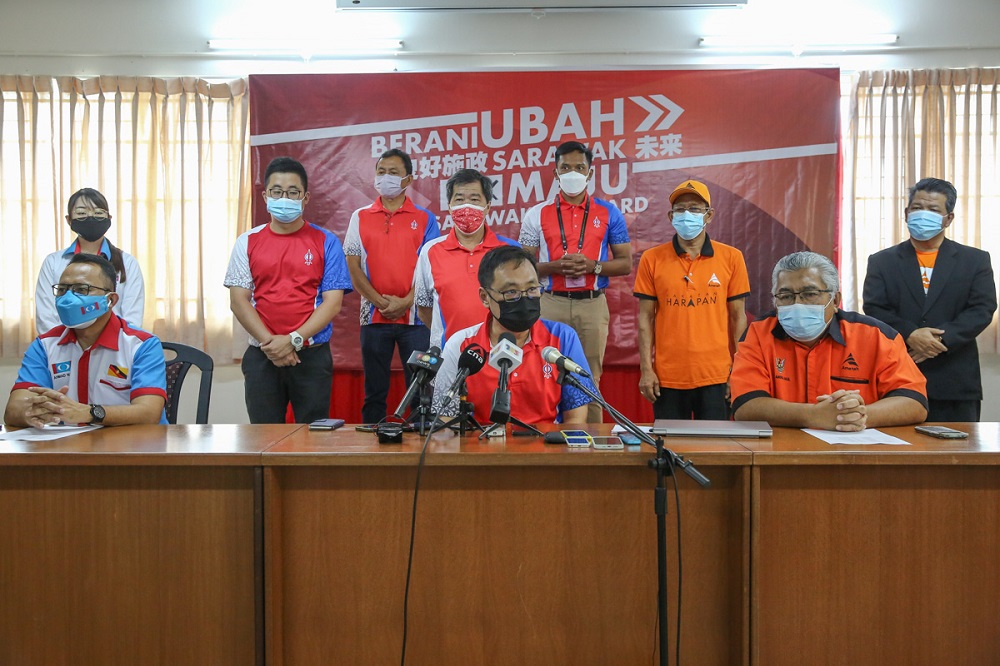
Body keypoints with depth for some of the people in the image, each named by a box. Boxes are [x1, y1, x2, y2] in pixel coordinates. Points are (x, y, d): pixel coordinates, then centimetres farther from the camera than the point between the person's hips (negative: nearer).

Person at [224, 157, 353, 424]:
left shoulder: (325, 242, 2)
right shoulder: (248, 242, 7)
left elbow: (333, 302, -5)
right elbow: (238, 300, 2)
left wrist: (294, 340, -15)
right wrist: (269, 342, -11)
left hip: (312, 355, -2)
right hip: (261, 355, 2)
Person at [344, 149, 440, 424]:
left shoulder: (424, 218, 5)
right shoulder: (360, 217, 9)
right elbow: (353, 266, 3)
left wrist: (405, 302, -12)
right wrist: (380, 301, -9)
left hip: (415, 316, -1)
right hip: (374, 316, 2)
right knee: (374, 391, 9)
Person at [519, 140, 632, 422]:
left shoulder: (608, 213, 8)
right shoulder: (537, 214, 7)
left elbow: (625, 263, 7)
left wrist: (593, 266, -12)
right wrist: (556, 267, -13)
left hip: (593, 304, 0)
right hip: (550, 304, 0)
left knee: (590, 380, 4)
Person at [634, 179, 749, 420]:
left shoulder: (731, 258, 2)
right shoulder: (651, 259, 2)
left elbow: (738, 317, 5)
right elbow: (645, 318, 2)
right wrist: (646, 369, -2)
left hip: (716, 376, 0)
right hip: (667, 378, 0)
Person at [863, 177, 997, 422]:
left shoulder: (975, 260, 9)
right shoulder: (882, 261, 9)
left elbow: (982, 309, -2)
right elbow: (874, 309, -2)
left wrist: (940, 339, -16)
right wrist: (910, 335, -18)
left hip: (956, 383, 0)